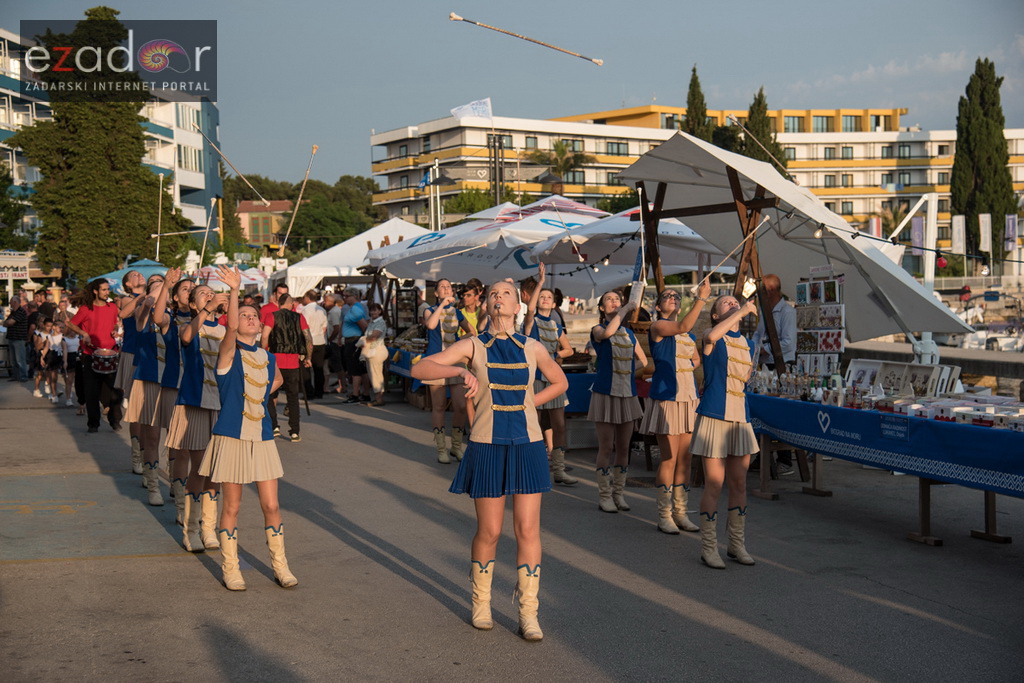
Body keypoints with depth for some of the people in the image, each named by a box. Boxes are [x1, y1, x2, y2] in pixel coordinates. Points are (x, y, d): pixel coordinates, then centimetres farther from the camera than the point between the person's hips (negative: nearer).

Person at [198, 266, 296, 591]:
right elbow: (232, 327, -28)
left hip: (262, 438, 4)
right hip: (232, 437, -4)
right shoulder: (229, 353, -6)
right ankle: (230, 568, 16)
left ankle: (280, 565, 17)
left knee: (271, 505, 5)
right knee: (232, 506, 4)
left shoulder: (267, 357, 8)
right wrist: (234, 290, -35)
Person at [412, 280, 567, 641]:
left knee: (528, 529, 1)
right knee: (489, 531, 5)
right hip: (488, 446, -2)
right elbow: (420, 368, -9)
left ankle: (528, 613, 11)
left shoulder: (532, 348, 4)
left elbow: (559, 383, 21)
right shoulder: (473, 346, -1)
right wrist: (460, 371, -26)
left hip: (527, 445, 2)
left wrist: (526, 403, 6)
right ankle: (481, 604, 26)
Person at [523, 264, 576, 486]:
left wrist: (554, 354, 4)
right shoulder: (532, 321, -2)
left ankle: (558, 470, 5)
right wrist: (540, 282, -31)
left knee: (559, 425, 1)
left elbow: (568, 349, 23)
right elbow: (530, 308, -26)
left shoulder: (557, 328, 12)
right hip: (533, 376, -5)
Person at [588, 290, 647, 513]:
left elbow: (644, 361, 19)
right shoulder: (597, 330, -1)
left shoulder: (629, 334, 14)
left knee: (623, 447, 8)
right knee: (606, 447, -2)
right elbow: (608, 332, -26)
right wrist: (625, 309, -16)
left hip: (627, 394, 5)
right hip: (606, 393, -5)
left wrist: (626, 371, 6)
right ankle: (604, 495, 6)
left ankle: (619, 493, 17)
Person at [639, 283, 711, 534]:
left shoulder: (690, 335, 17)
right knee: (669, 458, -6)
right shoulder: (657, 327, -6)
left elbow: (696, 359, 30)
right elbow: (682, 326, -25)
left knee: (684, 459, 8)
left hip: (688, 398, 7)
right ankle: (664, 516, 4)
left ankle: (681, 513, 15)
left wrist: (684, 369, 10)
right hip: (667, 398, -7)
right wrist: (702, 298, -26)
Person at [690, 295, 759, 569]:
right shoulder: (711, 338, -3)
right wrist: (742, 311, -20)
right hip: (715, 416, -6)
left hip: (740, 418, 6)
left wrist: (752, 372, 8)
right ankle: (709, 547, 5)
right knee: (714, 485, -4)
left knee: (739, 484, 9)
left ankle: (737, 544, 20)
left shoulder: (745, 344, 16)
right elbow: (711, 337, -30)